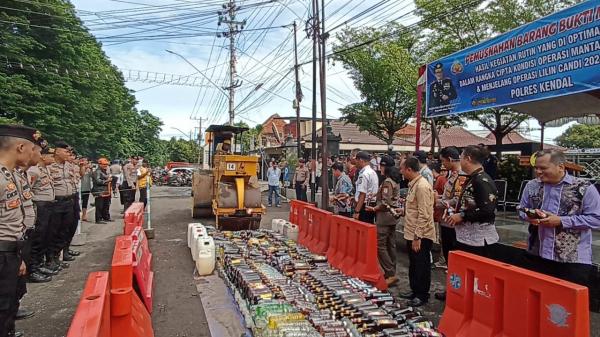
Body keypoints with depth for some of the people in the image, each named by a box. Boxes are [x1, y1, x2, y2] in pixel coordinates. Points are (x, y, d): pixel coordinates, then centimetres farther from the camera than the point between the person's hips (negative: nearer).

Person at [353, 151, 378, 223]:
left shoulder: (364, 174, -17)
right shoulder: (373, 172, 13)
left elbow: (362, 194, -22)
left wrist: (357, 211, -22)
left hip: (364, 207, -10)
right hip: (372, 206, 10)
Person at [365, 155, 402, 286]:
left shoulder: (387, 182, -17)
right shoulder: (395, 181, 11)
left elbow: (385, 203, -21)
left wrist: (373, 209, -8)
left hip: (385, 216, -10)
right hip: (392, 215, 10)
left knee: (380, 245, -6)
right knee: (390, 245, 13)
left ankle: (390, 274, -6)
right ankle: (391, 272, 20)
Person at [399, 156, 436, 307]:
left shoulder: (422, 186, -21)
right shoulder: (413, 184, 8)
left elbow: (424, 215, -23)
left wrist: (417, 237, -22)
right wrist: (403, 210, 11)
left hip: (421, 236, -9)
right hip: (412, 234, 9)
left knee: (422, 266, 7)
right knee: (413, 265, 21)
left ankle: (422, 295, 22)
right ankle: (414, 290, 36)